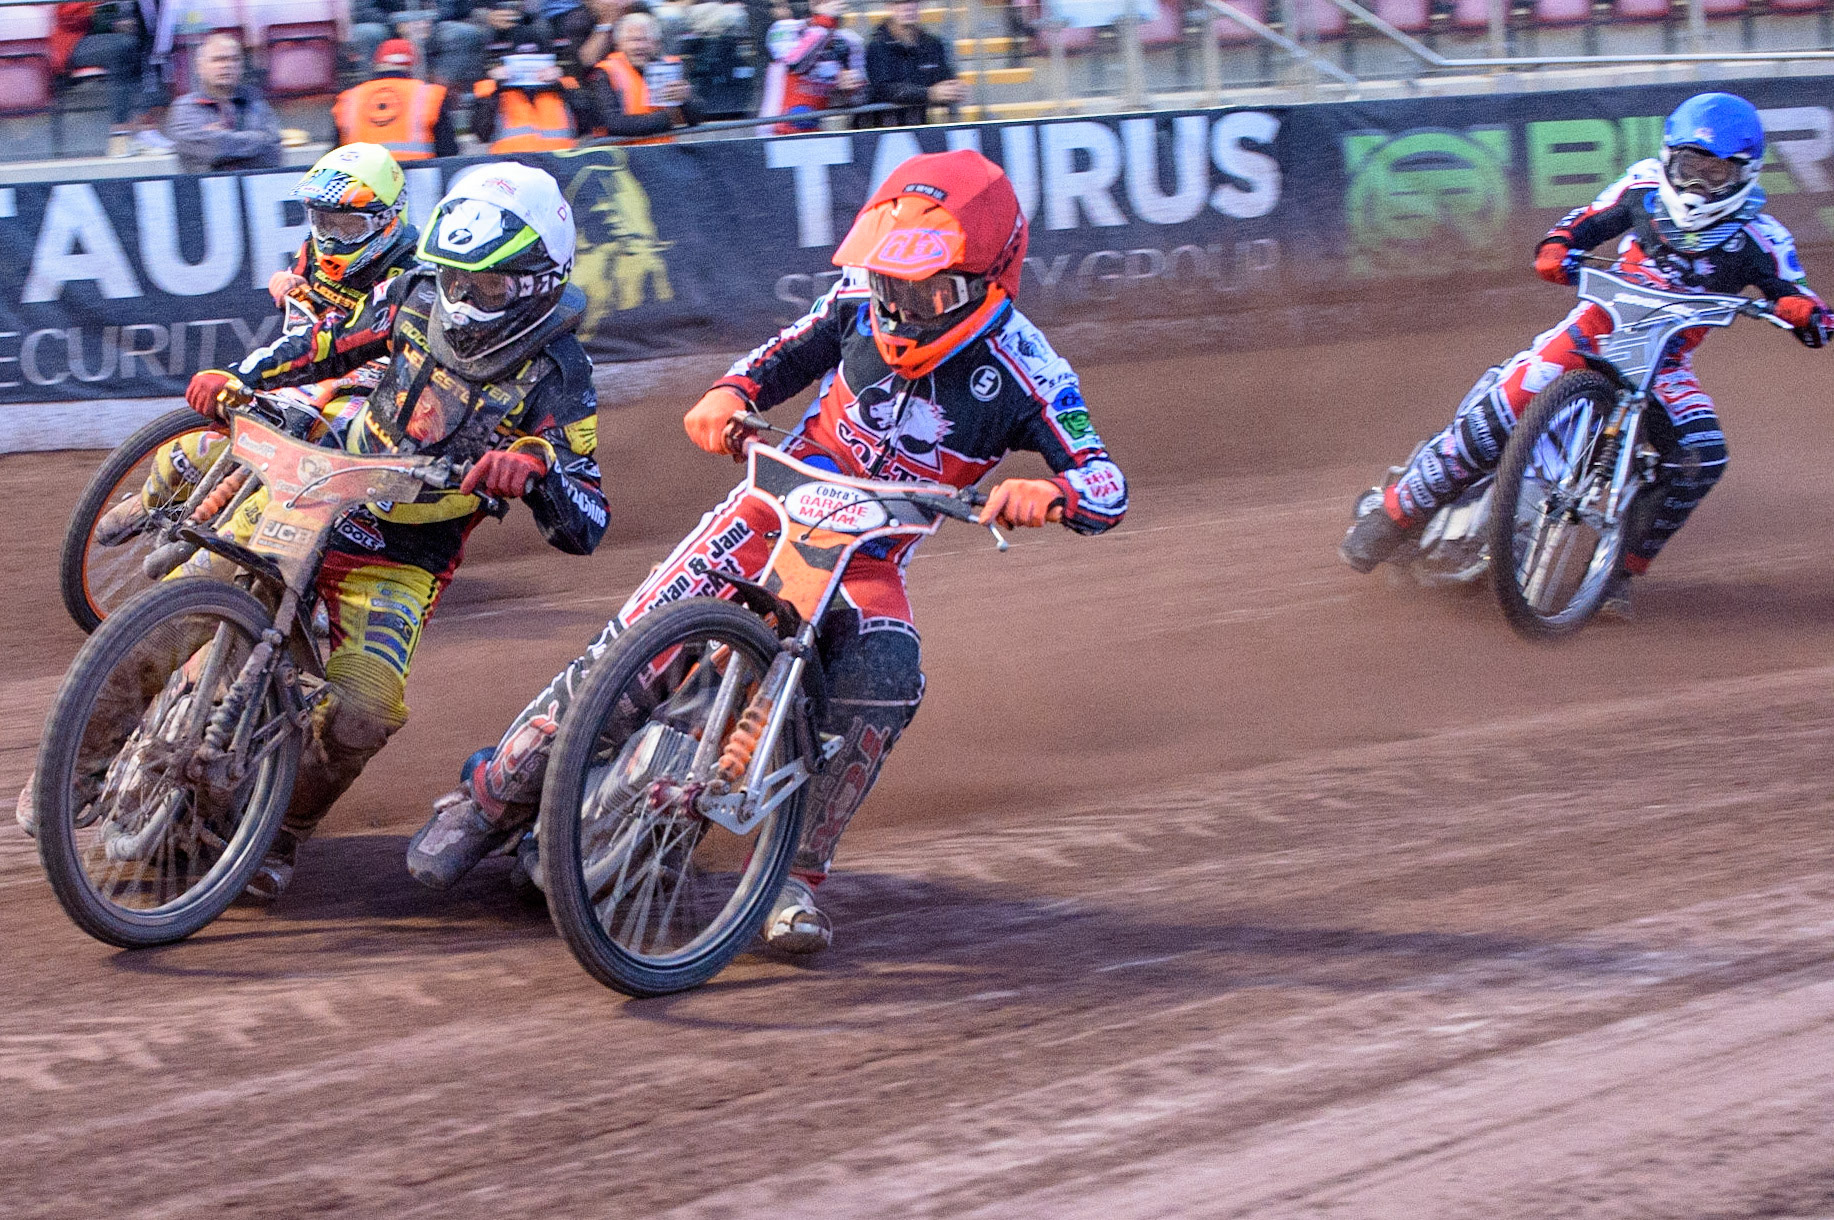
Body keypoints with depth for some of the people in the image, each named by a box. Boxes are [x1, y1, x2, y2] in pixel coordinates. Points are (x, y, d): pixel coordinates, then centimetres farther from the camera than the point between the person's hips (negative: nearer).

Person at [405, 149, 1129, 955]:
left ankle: (797, 872, -17)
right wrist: (731, 393, -14)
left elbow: (1106, 490, -22)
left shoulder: (1023, 371, -18)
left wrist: (1046, 494, -45)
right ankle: (493, 797, 2)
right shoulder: (864, 299, -9)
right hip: (777, 506, 1)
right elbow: (790, 354, 8)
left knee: (883, 686, -31)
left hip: (870, 560, -1)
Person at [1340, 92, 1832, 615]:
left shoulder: (1757, 238, -6)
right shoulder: (1645, 184, 0)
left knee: (1702, 455, -25)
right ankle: (1396, 514, -12)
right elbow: (1587, 222, 12)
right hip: (1601, 321, 0)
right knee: (1500, 409, -22)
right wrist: (1557, 248, -11)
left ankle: (1622, 568, -11)